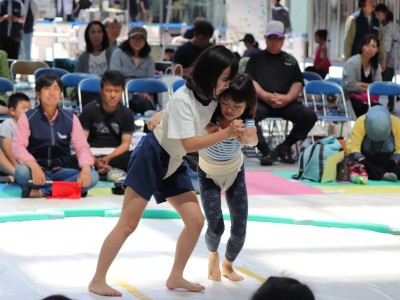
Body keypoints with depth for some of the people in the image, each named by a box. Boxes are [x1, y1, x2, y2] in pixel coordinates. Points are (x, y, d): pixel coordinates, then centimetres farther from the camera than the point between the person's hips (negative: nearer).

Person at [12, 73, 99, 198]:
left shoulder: (71, 119, 4)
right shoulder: (27, 118, -3)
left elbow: (82, 147, -1)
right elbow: (18, 146, -14)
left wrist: (86, 168, -24)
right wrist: (34, 166, -33)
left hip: (60, 172, 3)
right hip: (36, 172, -3)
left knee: (92, 176, -25)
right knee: (21, 171, -37)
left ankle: (41, 192, -26)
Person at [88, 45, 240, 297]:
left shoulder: (214, 98, -3)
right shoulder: (183, 99, -26)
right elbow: (189, 143, -30)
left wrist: (235, 131, -13)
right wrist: (226, 134, -35)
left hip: (174, 164, 8)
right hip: (151, 158, -8)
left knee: (196, 220, 1)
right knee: (128, 224, -5)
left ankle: (176, 278, 16)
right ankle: (98, 281, 3)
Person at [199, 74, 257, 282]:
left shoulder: (246, 123, -28)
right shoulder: (209, 116, -30)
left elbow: (253, 139, -49)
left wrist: (244, 138, -72)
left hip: (235, 173, 1)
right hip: (208, 175, -1)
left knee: (240, 229, -2)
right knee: (215, 227, -10)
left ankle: (228, 264, 31)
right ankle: (213, 254, 28)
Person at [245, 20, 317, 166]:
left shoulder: (290, 60, 23)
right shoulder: (256, 59, 17)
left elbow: (298, 83, 12)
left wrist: (287, 98, -10)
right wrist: (265, 95, -16)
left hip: (286, 103, 2)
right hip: (261, 101, -2)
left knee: (309, 116, -23)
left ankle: (284, 147, -7)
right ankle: (265, 151, -25)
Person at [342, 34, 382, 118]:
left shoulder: (376, 65, 7)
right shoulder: (352, 63, -14)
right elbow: (350, 86, -21)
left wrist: (361, 84, -17)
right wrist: (368, 87, -8)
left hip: (368, 99, 6)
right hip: (349, 98, -6)